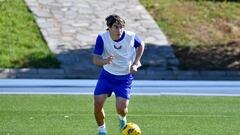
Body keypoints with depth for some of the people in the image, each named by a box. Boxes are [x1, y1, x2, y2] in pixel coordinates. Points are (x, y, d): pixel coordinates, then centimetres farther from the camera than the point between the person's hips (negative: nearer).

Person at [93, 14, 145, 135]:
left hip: (125, 76, -1)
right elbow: (95, 60, -20)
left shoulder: (131, 37, -19)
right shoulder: (102, 38, -20)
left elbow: (141, 45, 5)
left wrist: (135, 63, -5)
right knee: (97, 104, -12)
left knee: (121, 109, -13)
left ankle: (122, 119, 27)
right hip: (107, 75, 1)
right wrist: (105, 61, -43)